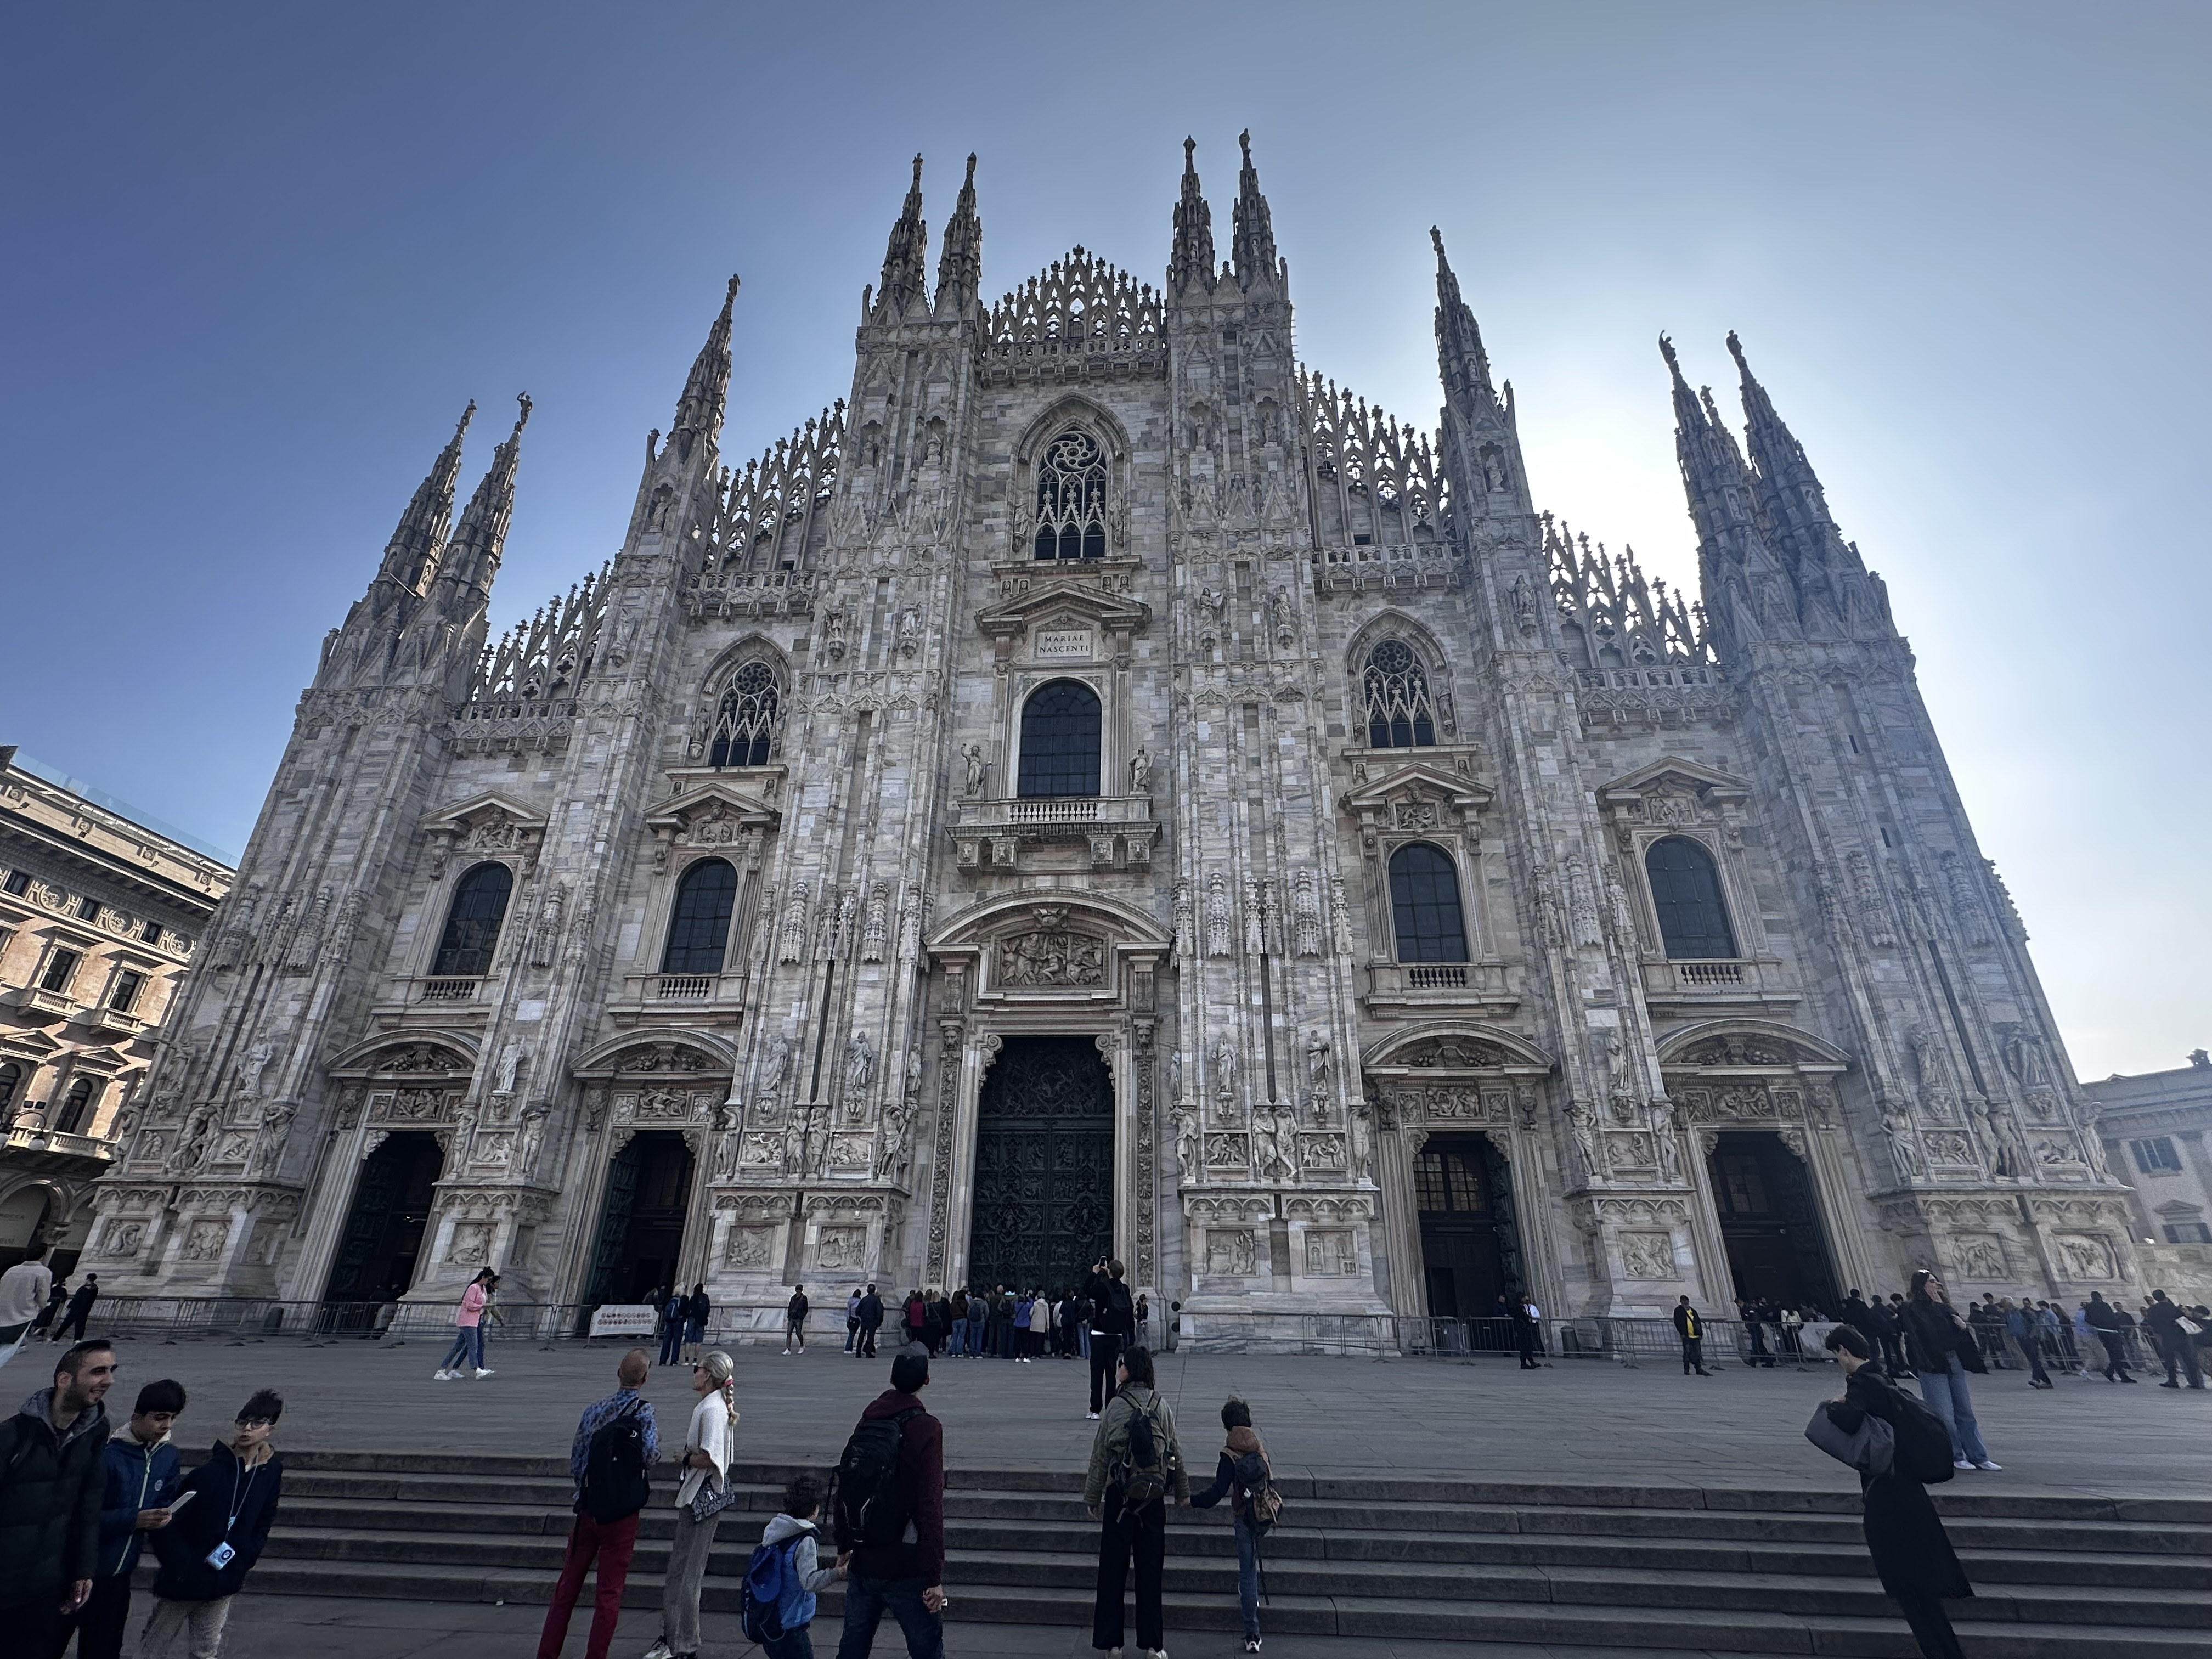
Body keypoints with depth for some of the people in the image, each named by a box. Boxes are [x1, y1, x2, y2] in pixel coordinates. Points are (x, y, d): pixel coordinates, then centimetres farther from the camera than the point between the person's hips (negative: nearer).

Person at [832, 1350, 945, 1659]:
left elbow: (846, 1485, 12)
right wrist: (935, 1576, -15)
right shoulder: (926, 1428, -17)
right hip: (907, 1567, -6)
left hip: (862, 1561, 6)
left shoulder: (868, 1420, 3)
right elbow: (931, 1506, -20)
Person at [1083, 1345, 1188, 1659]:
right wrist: (1183, 1491, 18)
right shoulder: (1162, 1406, -4)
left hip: (1120, 1496, -3)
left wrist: (1092, 1498, 3)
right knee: (1150, 1571, 13)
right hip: (1154, 1499, 3)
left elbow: (1100, 1457, -8)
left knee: (1113, 1569, 12)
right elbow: (1175, 1453, 5)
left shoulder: (1116, 1406, -13)